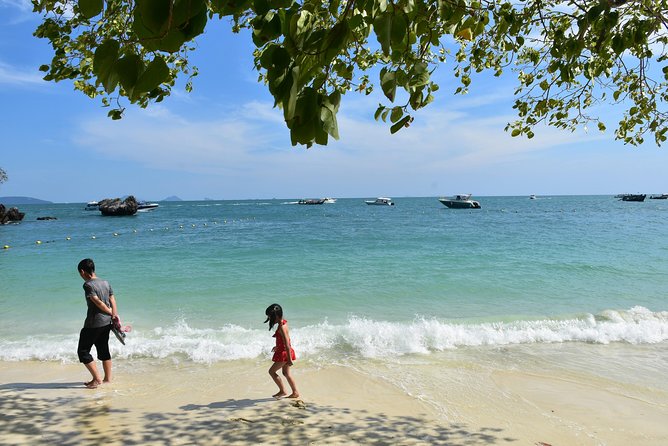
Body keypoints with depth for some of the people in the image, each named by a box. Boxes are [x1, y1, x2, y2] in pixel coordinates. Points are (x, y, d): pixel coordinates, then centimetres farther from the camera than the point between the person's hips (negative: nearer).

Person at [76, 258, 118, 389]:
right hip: (106, 323, 8)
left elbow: (98, 303, -17)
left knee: (83, 351, 5)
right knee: (104, 350, 17)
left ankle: (97, 379, 4)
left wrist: (111, 313, -4)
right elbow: (113, 302, 4)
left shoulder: (87, 285, -15)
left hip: (93, 324, -8)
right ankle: (108, 378, 24)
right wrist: (115, 315, 1)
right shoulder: (106, 283, 7)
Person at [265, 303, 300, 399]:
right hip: (284, 351, 9)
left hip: (284, 353, -9)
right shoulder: (283, 322, 3)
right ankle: (295, 392, 24)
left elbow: (287, 344, -26)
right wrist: (277, 346, 31)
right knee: (286, 373, 18)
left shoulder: (281, 327, -25)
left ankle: (283, 391, 11)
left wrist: (289, 359, -24)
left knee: (272, 371, 3)